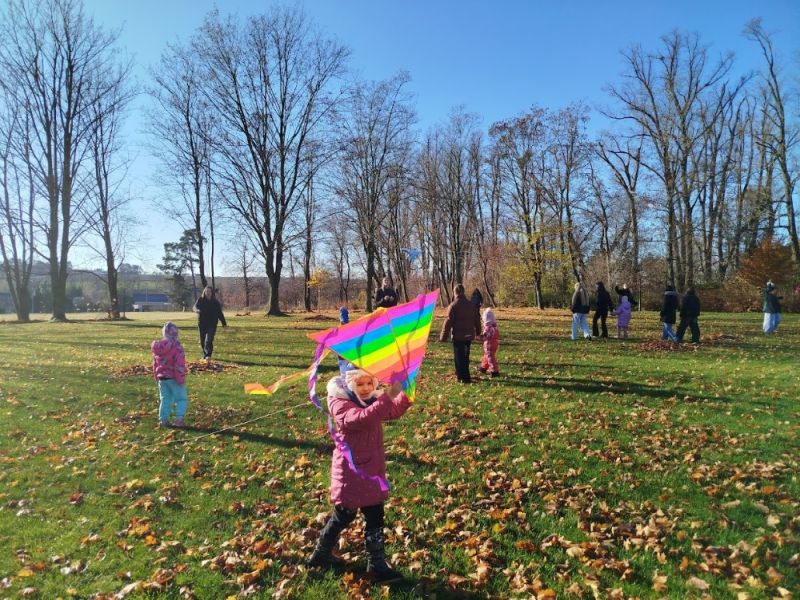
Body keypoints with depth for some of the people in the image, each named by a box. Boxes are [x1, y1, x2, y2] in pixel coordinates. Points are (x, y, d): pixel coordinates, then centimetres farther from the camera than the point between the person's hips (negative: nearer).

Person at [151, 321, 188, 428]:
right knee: (182, 398, 3)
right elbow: (179, 365, -18)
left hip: (162, 378, 7)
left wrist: (157, 377, 22)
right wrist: (181, 379, -13)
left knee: (165, 399, 16)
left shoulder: (157, 346, 5)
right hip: (174, 378, -6)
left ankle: (163, 420, 17)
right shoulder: (176, 346, -17)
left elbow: (155, 364, 14)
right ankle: (179, 419, -7)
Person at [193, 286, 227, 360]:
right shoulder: (200, 300, 3)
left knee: (209, 340, -16)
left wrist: (224, 323, 8)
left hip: (212, 324, -2)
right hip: (202, 323, 2)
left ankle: (208, 355, -19)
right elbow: (195, 306, -12)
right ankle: (205, 354, 26)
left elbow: (219, 313, 9)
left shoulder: (215, 302, 3)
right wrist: (197, 310, -36)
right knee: (203, 341, 10)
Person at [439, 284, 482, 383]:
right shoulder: (471, 305, 6)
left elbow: (448, 322, -14)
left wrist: (443, 337, -9)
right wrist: (478, 332, 29)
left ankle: (464, 378, -2)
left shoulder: (453, 305, -13)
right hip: (469, 335, 6)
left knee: (459, 357, 1)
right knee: (465, 356, 19)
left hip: (458, 336, -6)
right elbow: (477, 319, 15)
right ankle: (460, 374, 33)